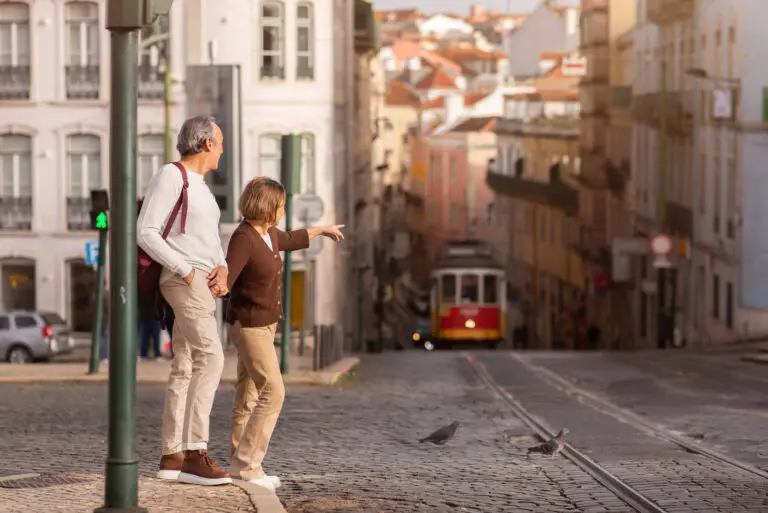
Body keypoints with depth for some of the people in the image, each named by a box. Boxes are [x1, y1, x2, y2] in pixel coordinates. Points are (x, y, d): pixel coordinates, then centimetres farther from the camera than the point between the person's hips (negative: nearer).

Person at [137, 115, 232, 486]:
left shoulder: (197, 185, 19)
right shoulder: (169, 177, -12)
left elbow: (211, 241, 20)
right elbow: (146, 234, -18)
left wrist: (221, 270, -2)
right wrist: (187, 271, -19)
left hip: (200, 284, 10)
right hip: (184, 283, -10)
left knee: (185, 370, 7)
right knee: (211, 360, -20)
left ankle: (172, 456, 10)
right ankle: (195, 454, -23)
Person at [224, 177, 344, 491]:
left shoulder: (267, 233, 7)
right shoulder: (243, 238, -21)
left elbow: (289, 241, 30)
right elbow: (226, 279, -31)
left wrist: (321, 230, 43)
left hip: (262, 325, 9)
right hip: (249, 326, -9)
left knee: (249, 395, 8)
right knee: (273, 393, -13)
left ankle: (241, 465, 11)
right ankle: (246, 464, -12)